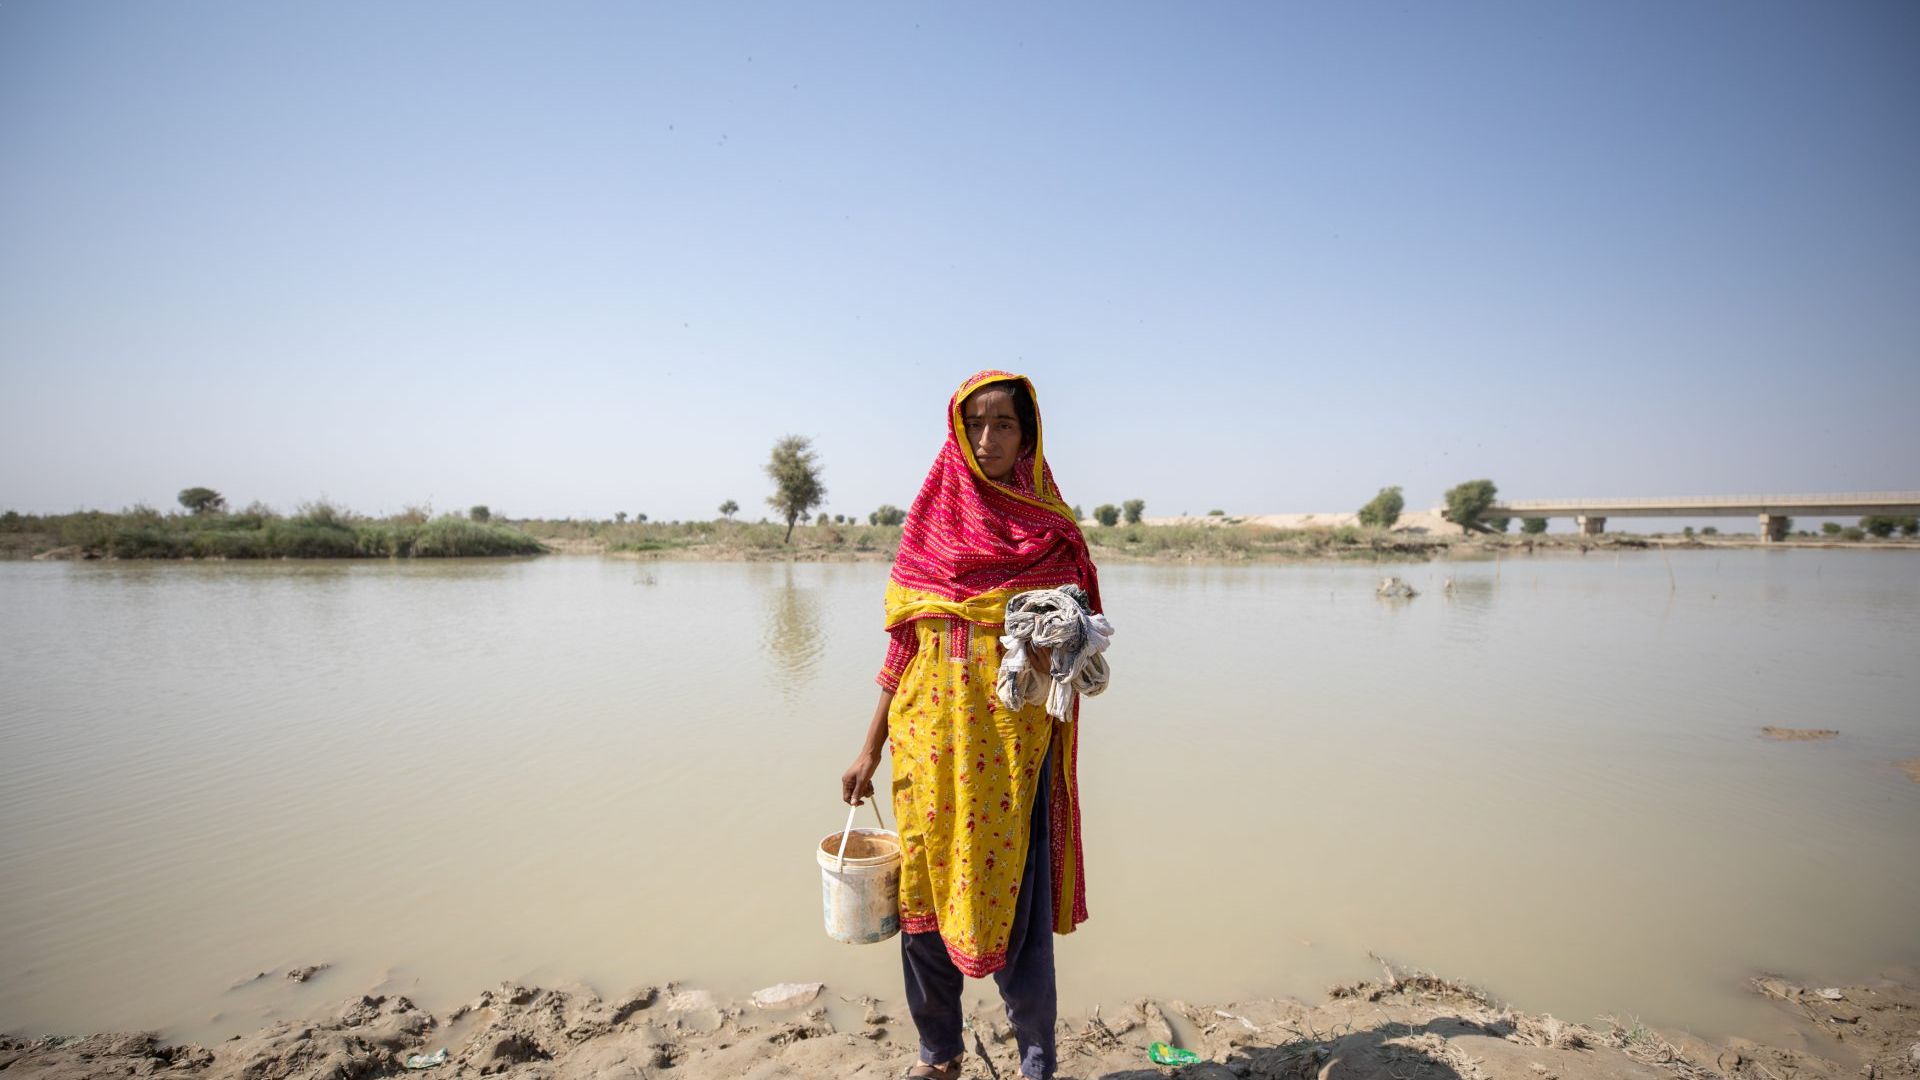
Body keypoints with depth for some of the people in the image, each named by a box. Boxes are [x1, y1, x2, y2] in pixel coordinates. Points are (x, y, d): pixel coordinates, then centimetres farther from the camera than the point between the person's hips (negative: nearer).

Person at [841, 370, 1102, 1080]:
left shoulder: (1050, 530, 0)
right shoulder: (932, 520, 6)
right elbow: (904, 644, 8)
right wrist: (871, 747, 7)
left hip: (1011, 737, -2)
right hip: (929, 735, 3)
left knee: (1013, 899, 2)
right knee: (922, 893, 10)